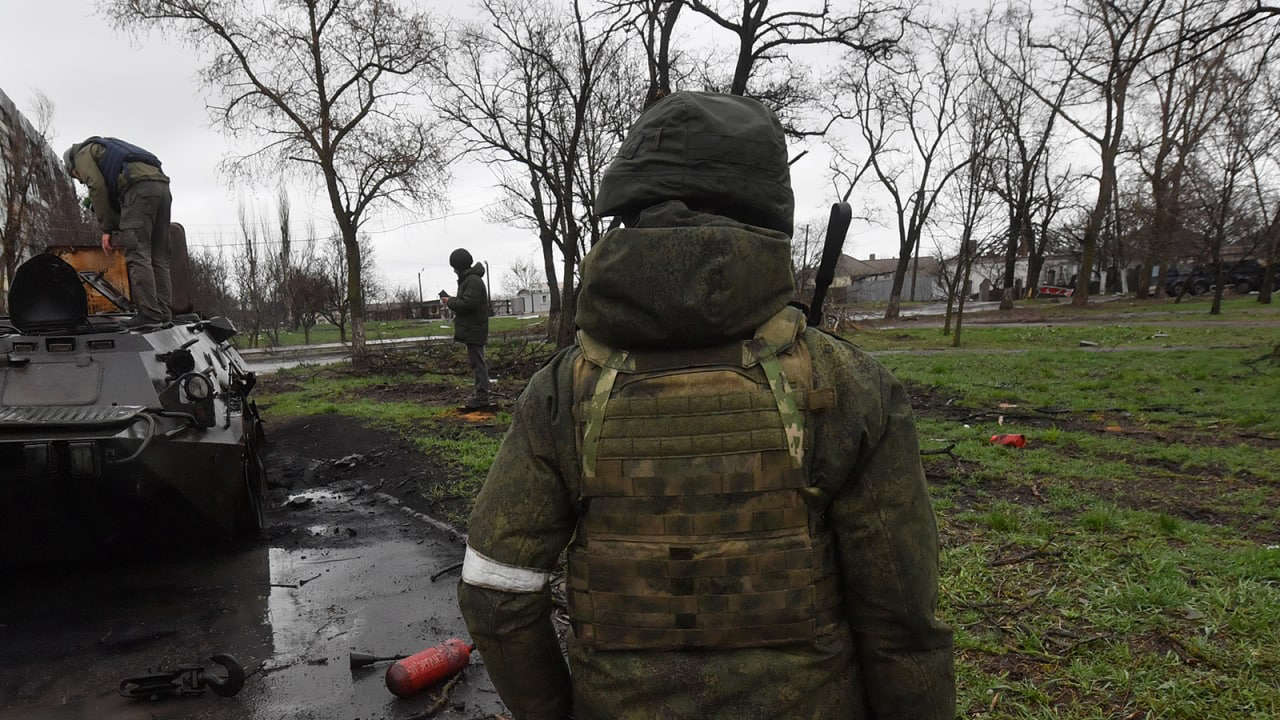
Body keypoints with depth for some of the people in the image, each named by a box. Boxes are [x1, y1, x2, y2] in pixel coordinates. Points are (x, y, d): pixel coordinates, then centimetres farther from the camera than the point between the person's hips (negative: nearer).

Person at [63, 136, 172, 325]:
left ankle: (149, 313, -17)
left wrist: (107, 228, 3)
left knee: (137, 254, -10)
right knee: (157, 256, 5)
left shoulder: (83, 154, 17)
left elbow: (97, 187, 1)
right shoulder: (109, 148, 41)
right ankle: (164, 312, -1)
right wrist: (120, 227, 24)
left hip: (139, 187, -8)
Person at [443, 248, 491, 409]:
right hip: (471, 329, 11)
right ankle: (480, 392, 25)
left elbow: (467, 304, -25)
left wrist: (450, 302, -11)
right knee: (476, 361, 16)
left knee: (477, 361, -9)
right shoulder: (468, 279, 17)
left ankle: (481, 397, -7)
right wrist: (451, 301, 8)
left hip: (474, 330, -11)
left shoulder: (473, 281, -17)